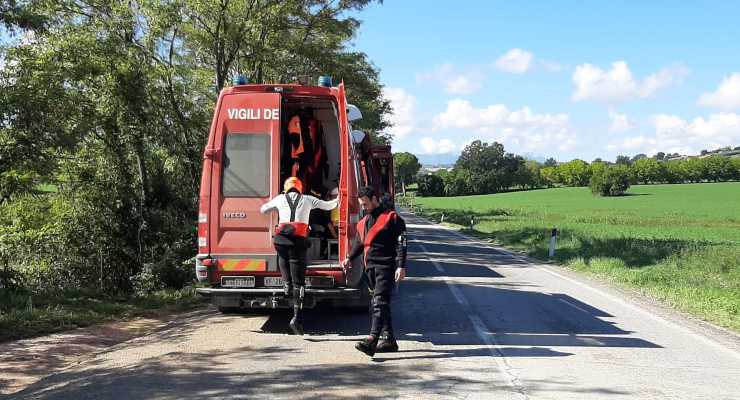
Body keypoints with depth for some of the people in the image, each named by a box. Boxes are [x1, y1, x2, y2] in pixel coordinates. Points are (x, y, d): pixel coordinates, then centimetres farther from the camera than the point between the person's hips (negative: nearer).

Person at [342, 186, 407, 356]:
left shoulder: (391, 218, -5)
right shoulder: (364, 222, 19)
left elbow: (401, 243, -10)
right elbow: (359, 242, 29)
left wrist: (401, 266, -17)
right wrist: (349, 258, 15)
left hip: (385, 267, -9)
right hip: (370, 267, 9)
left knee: (380, 303, -16)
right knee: (377, 304, 11)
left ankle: (372, 341, -26)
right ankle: (389, 339, 20)